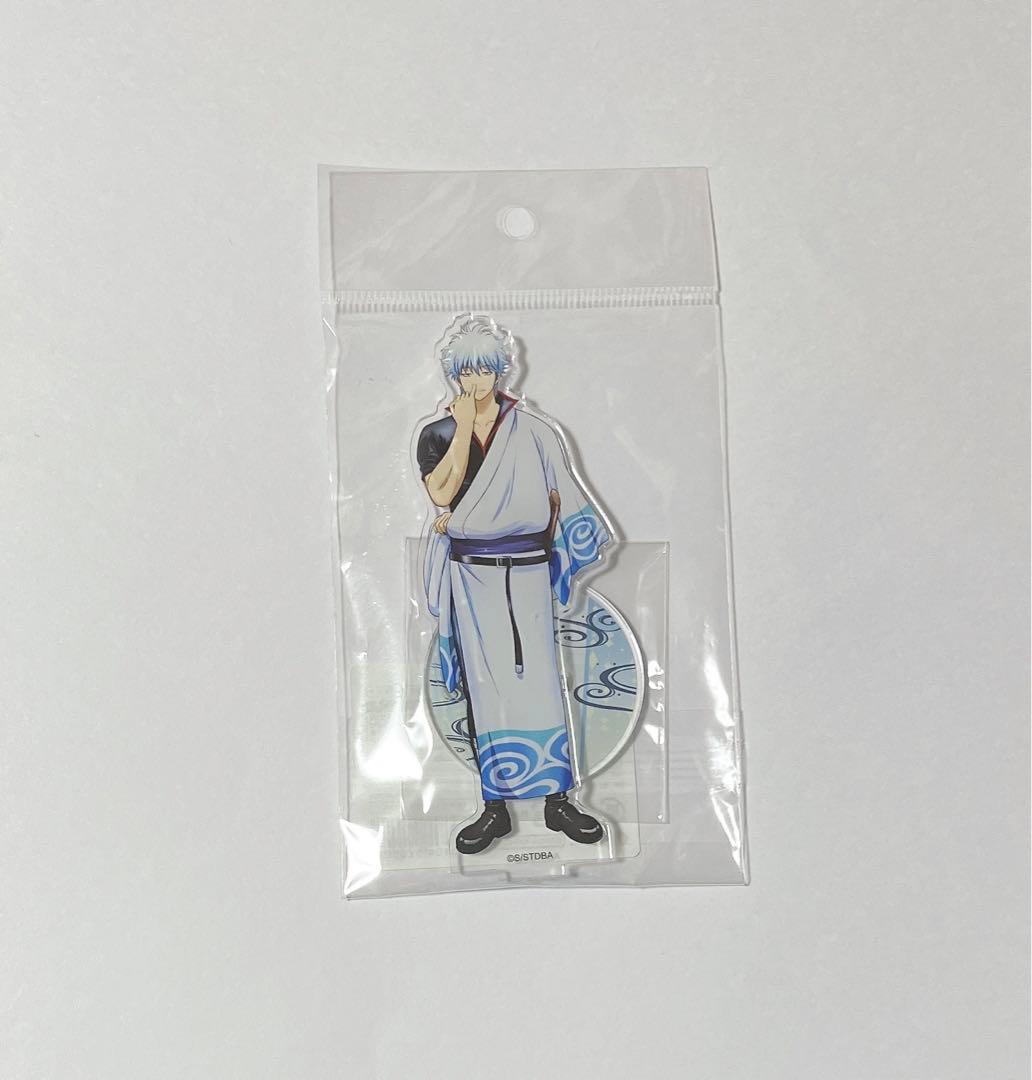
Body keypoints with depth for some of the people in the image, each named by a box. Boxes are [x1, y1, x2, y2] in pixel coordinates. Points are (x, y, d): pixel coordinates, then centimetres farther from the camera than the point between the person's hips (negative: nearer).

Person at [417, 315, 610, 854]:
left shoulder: (533, 432, 4)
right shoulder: (438, 434, 5)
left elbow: (556, 498, 6)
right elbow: (442, 494, -11)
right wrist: (464, 427, -10)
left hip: (526, 572, 0)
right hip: (470, 576, 1)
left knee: (538, 680, -2)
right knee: (484, 687, 4)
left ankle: (556, 799, 9)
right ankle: (495, 807, 12)